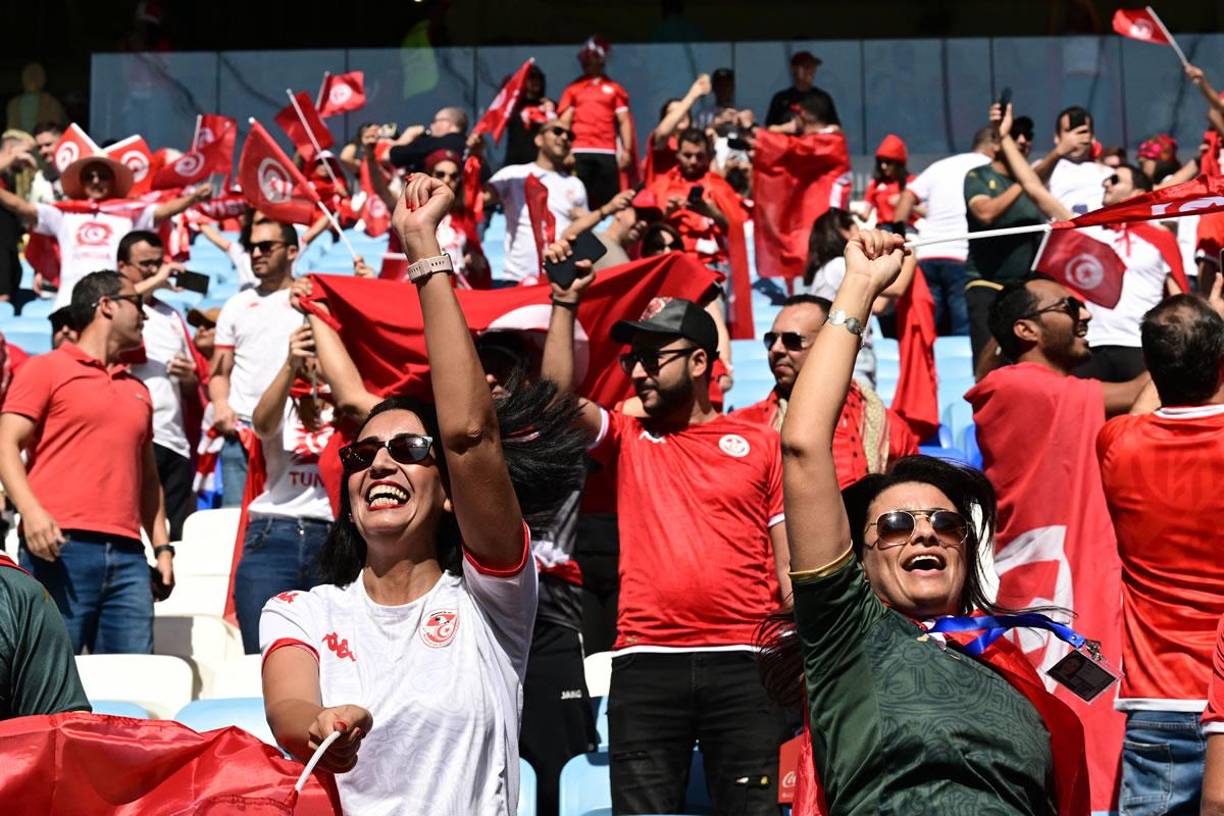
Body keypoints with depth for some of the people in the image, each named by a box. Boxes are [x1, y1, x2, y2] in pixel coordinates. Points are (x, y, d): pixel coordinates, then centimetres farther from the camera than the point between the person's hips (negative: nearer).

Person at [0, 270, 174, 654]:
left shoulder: (137, 389, 25)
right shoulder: (46, 369, 8)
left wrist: (162, 547, 16)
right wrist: (31, 511, -17)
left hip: (127, 554, 6)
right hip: (61, 546, -5)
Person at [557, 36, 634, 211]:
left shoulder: (614, 89, 14)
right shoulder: (573, 88, 15)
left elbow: (624, 121, 11)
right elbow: (564, 122, 10)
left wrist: (626, 150, 0)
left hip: (607, 152, 0)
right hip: (579, 152, 0)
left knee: (608, 201, -3)